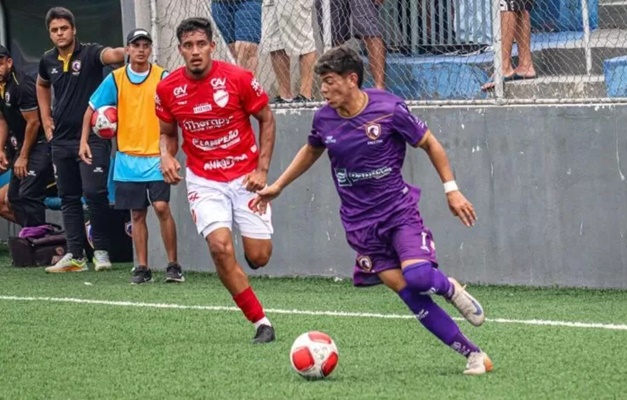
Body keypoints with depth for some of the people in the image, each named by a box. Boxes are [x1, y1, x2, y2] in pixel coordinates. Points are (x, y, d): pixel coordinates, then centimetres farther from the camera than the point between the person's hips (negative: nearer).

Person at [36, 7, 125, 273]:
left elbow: (112, 55, -33)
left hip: (92, 137, -6)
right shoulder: (48, 61, 7)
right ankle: (75, 255, 13)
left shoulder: (89, 54, -10)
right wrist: (45, 118, 19)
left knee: (94, 192, -14)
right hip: (62, 139, 6)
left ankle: (101, 250, -1)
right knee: (68, 197, 8)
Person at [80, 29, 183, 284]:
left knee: (161, 207, -13)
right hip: (128, 157, 3)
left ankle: (173, 265, -4)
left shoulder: (162, 77, -3)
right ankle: (142, 268, 13)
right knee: (137, 213, 7)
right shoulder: (115, 79, 3)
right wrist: (84, 141, 5)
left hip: (156, 156, -3)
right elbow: (92, 108, 11)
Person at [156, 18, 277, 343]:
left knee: (258, 257, -6)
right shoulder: (167, 89, -5)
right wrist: (167, 156, -10)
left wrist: (262, 169, -6)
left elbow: (266, 120, 2)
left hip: (245, 177, -1)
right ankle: (261, 322, -10)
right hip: (203, 180, 1)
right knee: (220, 246, -21)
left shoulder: (238, 79, -12)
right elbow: (168, 133, 12)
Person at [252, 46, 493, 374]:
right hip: (360, 221, 3)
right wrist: (278, 186, 23)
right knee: (409, 294, -8)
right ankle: (472, 354, -1)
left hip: (399, 209, -3)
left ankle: (451, 289, 11)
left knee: (418, 276, -27)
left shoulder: (389, 109, -13)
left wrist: (451, 188, -4)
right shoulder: (324, 119, -1)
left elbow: (430, 144, -1)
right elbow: (312, 151, 21)